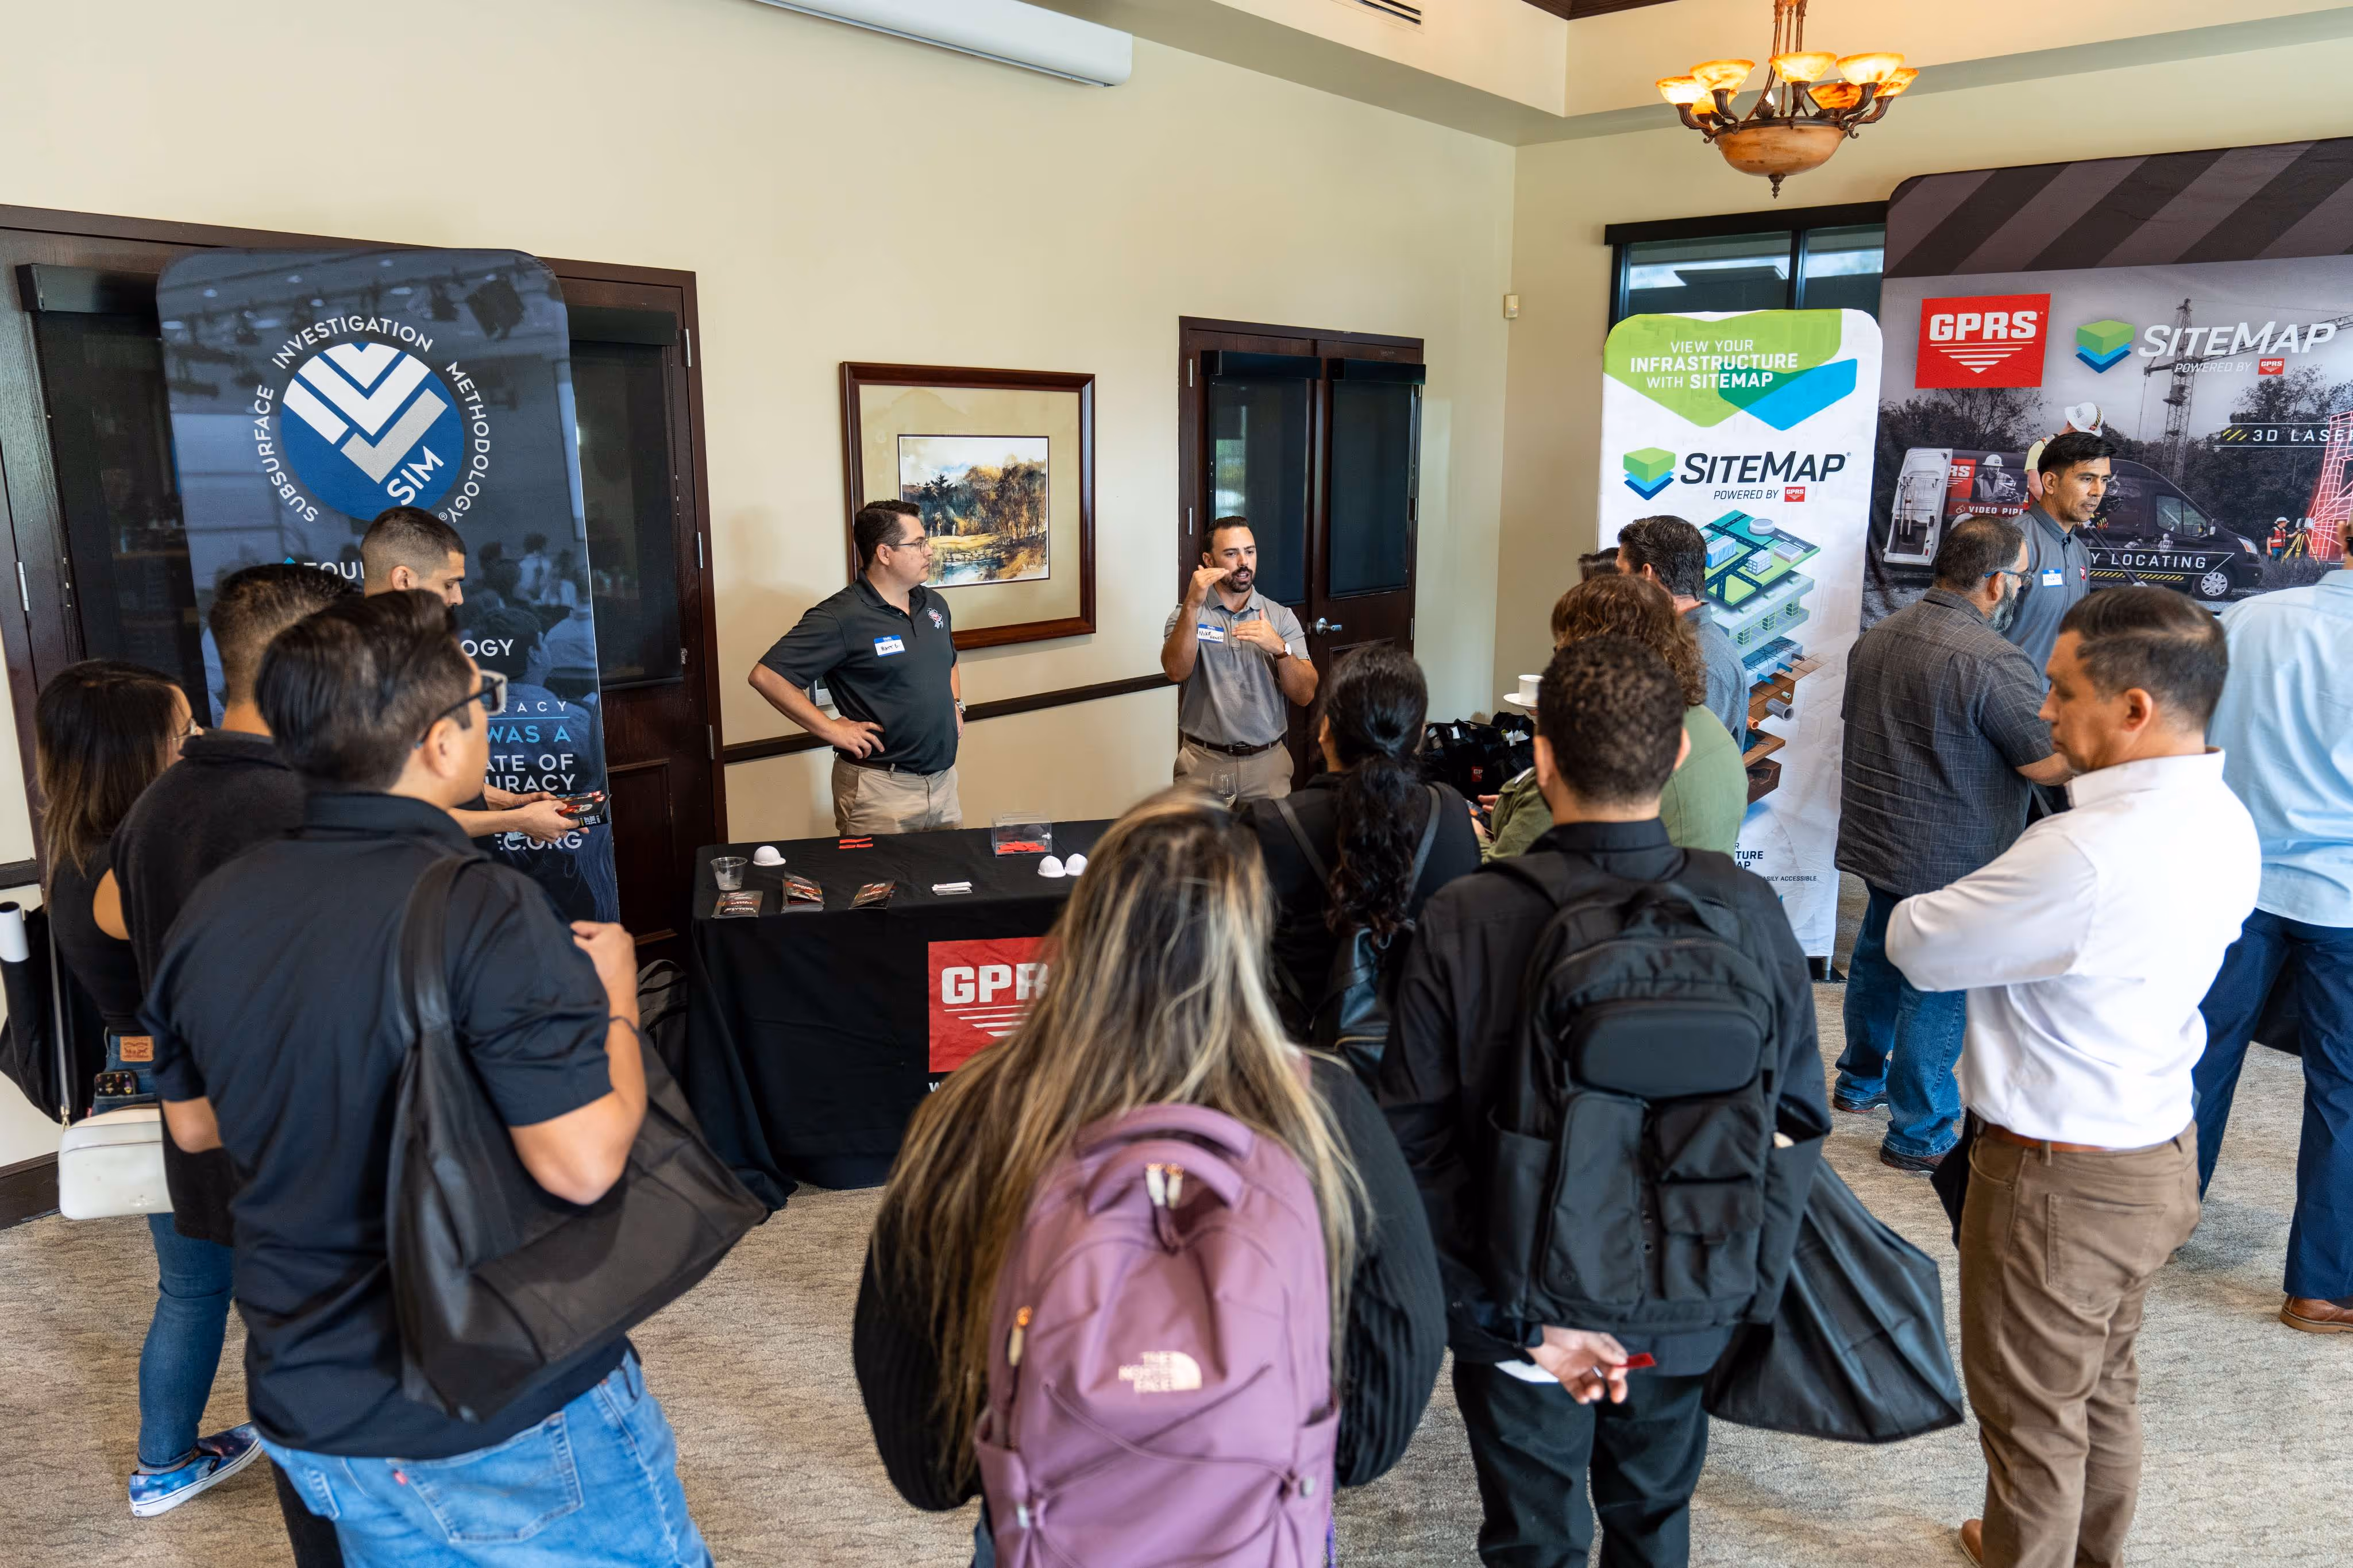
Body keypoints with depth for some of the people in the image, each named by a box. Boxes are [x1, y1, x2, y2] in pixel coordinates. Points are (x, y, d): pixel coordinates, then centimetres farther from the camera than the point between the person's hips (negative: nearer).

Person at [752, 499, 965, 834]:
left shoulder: (934, 603, 10)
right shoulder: (841, 618, -16)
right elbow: (766, 676, -19)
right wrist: (831, 730, -18)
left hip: (944, 779, 7)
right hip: (880, 786, -7)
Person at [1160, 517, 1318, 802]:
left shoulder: (1282, 617, 2)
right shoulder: (1187, 614, 1)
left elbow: (1305, 696, -5)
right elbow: (1176, 672, -18)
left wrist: (1280, 648, -21)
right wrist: (1192, 605, -27)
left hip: (1268, 762, 1)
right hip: (1204, 762, -1)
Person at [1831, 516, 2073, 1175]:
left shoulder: (1878, 637, 3)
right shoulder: (1994, 661, -23)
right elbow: (2049, 763, -18)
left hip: (1876, 841, 8)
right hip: (1951, 860, -8)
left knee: (1878, 958, 23)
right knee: (1937, 993, 3)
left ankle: (1861, 1081, 40)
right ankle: (1920, 1134, 14)